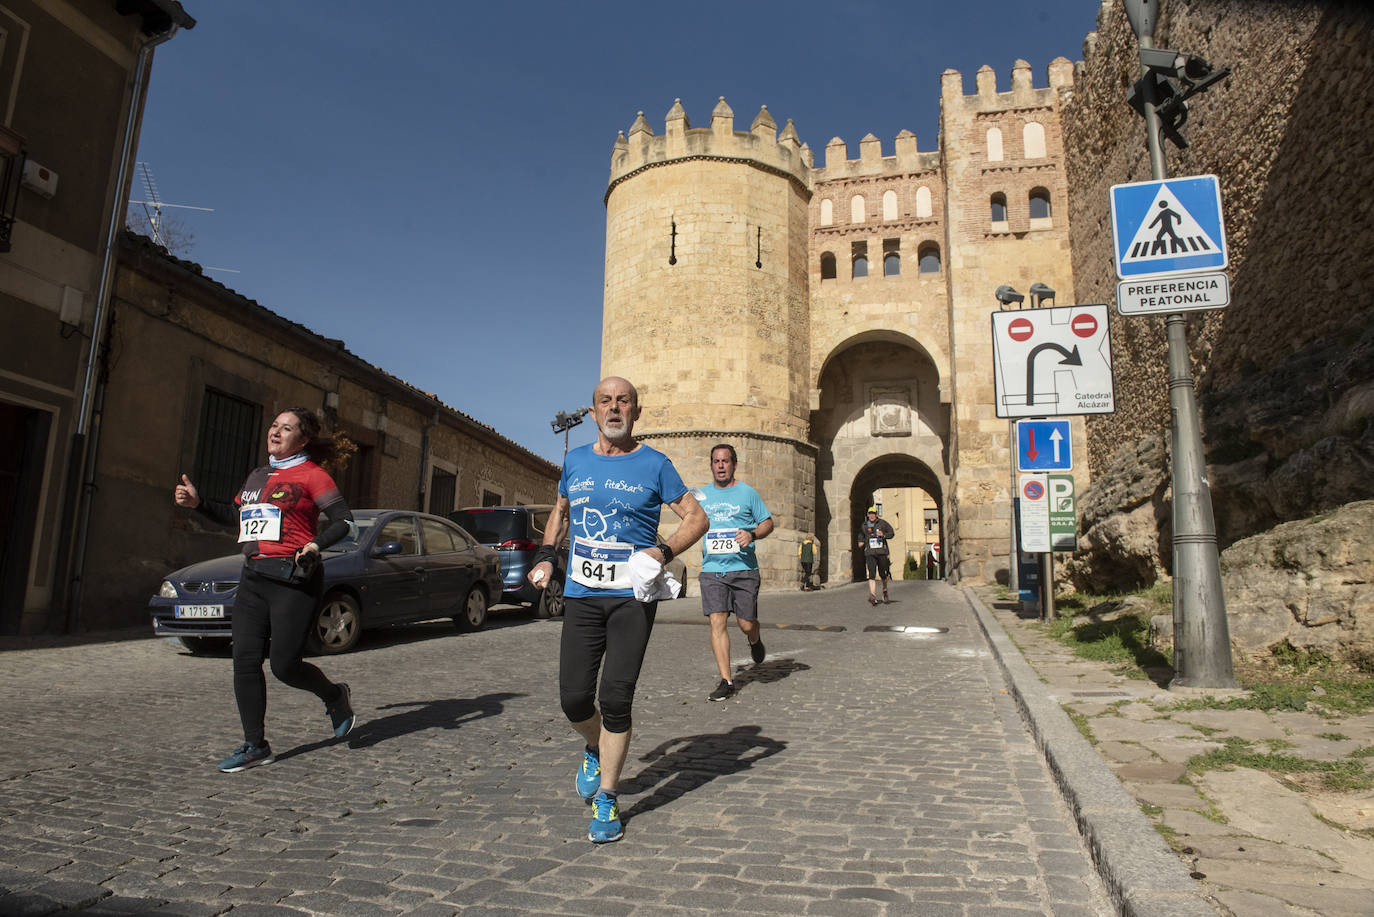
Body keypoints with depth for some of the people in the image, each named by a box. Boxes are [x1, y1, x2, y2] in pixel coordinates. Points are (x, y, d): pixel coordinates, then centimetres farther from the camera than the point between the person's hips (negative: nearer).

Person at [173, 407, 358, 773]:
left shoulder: (311, 474, -3)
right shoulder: (257, 476, 19)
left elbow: (343, 518, -9)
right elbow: (234, 514, 29)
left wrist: (316, 544, -24)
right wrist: (197, 502, 15)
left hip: (292, 579, -7)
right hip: (253, 577, 7)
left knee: (284, 665, -7)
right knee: (245, 662, 2)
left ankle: (335, 696, 22)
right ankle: (255, 746, 13)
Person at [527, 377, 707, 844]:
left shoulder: (654, 464, -1)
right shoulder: (575, 461, 10)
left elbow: (696, 517, 3)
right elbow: (560, 511, 27)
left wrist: (664, 551, -14)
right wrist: (546, 556, 12)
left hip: (632, 597, -3)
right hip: (581, 594, 3)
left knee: (616, 698, -4)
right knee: (574, 699, 0)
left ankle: (606, 800, 13)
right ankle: (596, 750, 34)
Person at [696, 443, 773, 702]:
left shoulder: (748, 493, 4)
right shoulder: (702, 495, 11)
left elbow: (768, 522, 8)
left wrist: (752, 535, -11)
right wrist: (704, 547, 7)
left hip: (744, 568, -1)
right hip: (712, 569, 2)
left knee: (746, 624, 2)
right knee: (717, 622, -8)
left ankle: (754, 640, 40)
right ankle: (726, 681, 0)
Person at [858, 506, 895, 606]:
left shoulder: (882, 523, 1)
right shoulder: (864, 525, 9)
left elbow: (891, 533, 6)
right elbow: (861, 534, 28)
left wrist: (884, 535, -13)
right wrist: (860, 541, 8)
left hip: (882, 552, -1)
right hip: (870, 553, 1)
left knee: (883, 574, 6)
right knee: (872, 574, -13)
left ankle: (885, 590, 37)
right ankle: (873, 597, -21)